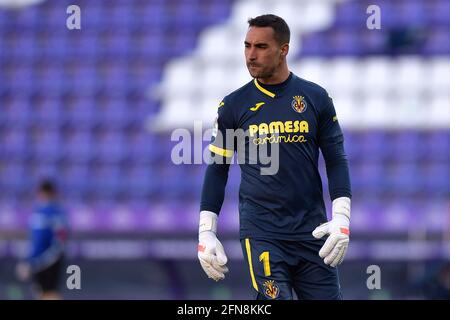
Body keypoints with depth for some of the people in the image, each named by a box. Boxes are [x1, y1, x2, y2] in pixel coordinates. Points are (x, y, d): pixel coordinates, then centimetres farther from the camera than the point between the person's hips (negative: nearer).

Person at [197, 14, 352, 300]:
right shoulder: (233, 105, 4)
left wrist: (341, 219, -4)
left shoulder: (316, 98, 5)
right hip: (260, 230, -1)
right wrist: (206, 233, 1)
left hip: (312, 230, 1)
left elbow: (336, 160, 8)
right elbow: (217, 169, 8)